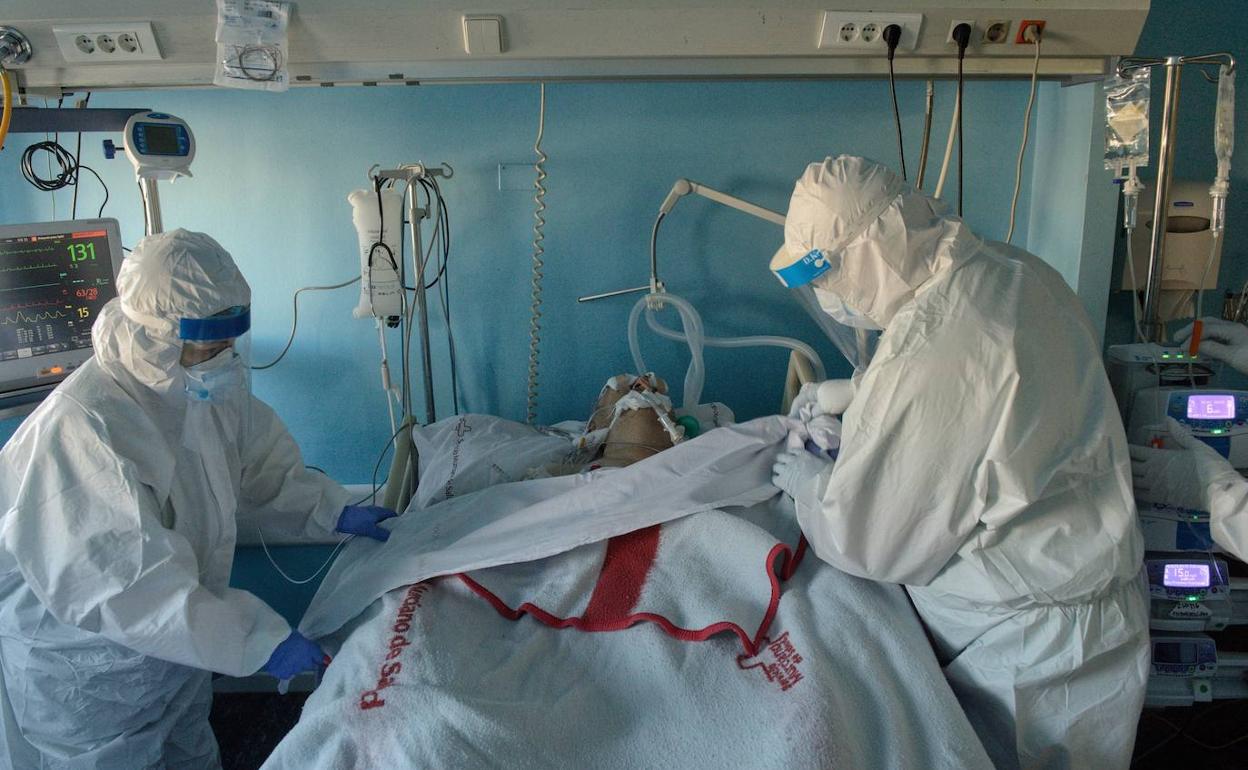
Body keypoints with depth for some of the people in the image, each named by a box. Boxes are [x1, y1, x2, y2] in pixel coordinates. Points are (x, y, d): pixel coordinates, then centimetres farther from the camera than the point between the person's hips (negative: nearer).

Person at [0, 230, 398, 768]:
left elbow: (261, 463, 7)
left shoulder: (208, 388, -9)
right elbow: (127, 587, -38)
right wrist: (258, 639, -37)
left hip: (177, 639, 7)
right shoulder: (81, 431, -35)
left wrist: (333, 511, -8)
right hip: (82, 675, -7)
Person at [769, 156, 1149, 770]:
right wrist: (861, 391, 13)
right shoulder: (1018, 271, -5)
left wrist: (808, 482, -3)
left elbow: (872, 544, -22)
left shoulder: (925, 359, -35)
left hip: (1026, 649, -9)